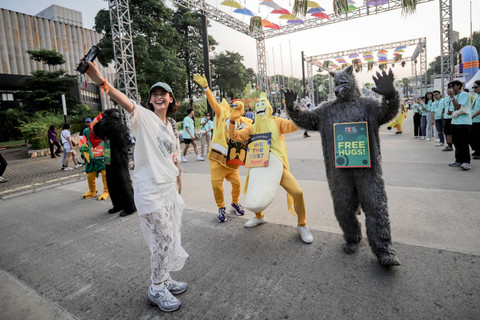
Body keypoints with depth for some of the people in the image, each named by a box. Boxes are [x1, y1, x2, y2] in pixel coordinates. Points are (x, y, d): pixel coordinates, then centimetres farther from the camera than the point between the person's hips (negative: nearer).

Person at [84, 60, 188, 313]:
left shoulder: (171, 126, 14)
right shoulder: (144, 117, -7)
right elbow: (126, 103, -29)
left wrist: (178, 185, 20)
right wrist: (102, 83, -48)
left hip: (169, 187, 7)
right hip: (150, 190, -7)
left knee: (169, 238, 16)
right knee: (163, 239, -2)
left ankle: (164, 279, 37)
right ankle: (156, 290, 20)